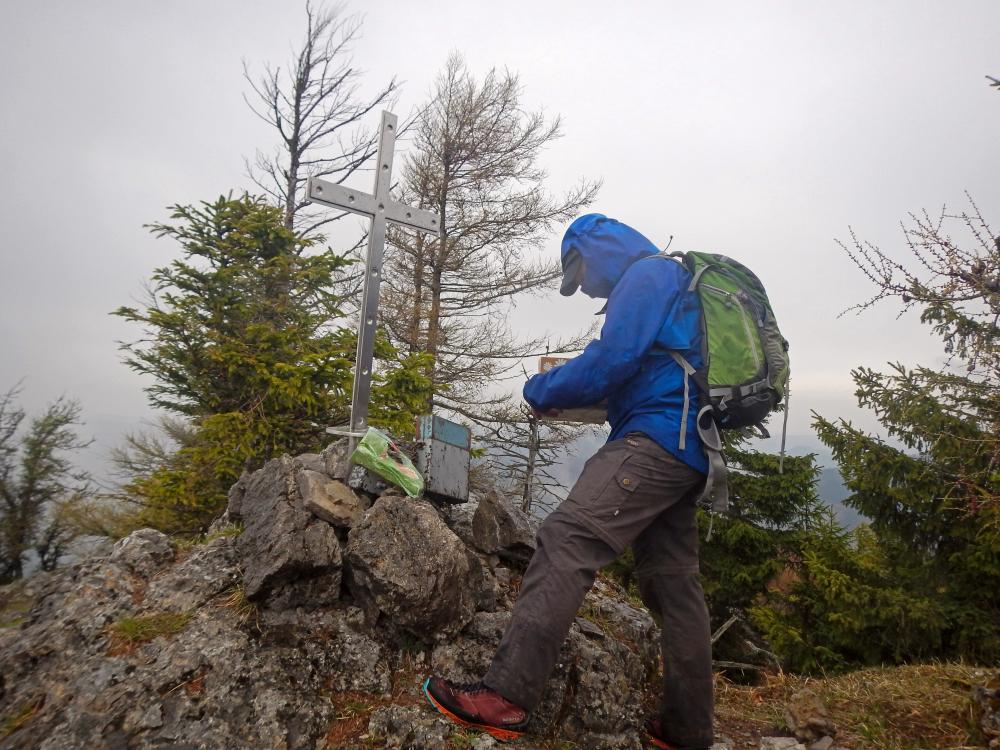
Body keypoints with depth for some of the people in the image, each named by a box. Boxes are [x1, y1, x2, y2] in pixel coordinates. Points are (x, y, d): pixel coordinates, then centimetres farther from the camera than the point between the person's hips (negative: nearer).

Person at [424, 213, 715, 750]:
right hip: (684, 451, 11)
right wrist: (572, 393, 18)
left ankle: (505, 697, -22)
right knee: (673, 583, 11)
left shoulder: (647, 274, -2)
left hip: (657, 439, -11)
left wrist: (542, 391, -2)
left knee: (567, 540, -20)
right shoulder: (674, 284, 29)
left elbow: (611, 359, -15)